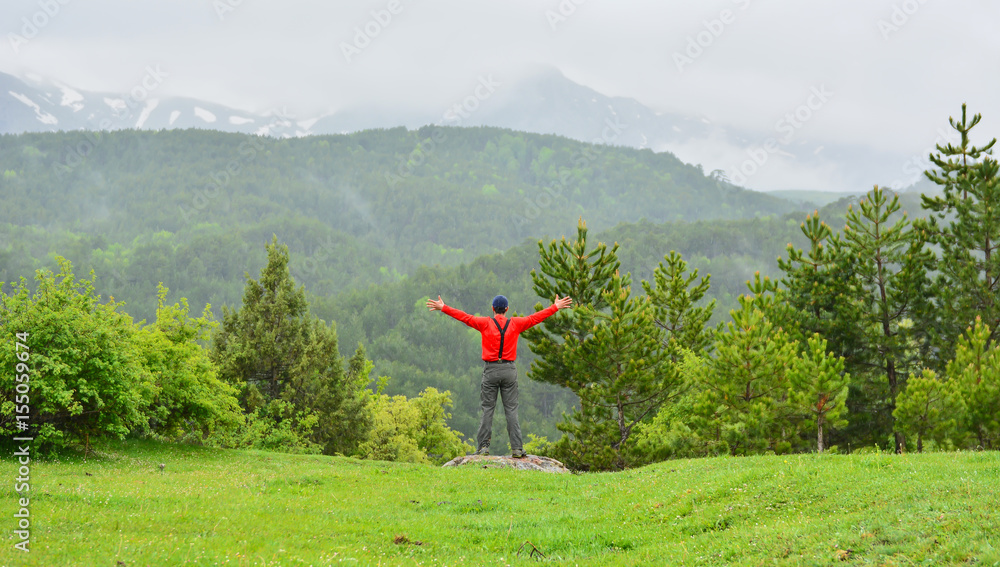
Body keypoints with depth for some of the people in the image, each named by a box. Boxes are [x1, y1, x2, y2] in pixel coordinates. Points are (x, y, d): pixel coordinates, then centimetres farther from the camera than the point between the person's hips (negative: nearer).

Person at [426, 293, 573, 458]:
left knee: (487, 409, 2)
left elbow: (465, 317, 3)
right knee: (511, 409, 1)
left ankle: (483, 446, -3)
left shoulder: (485, 323, 0)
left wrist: (443, 308, 10)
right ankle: (517, 448, -3)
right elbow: (536, 318, 13)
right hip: (509, 370, 1)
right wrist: (555, 307, 24)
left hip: (490, 370, -1)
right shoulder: (515, 324, 5)